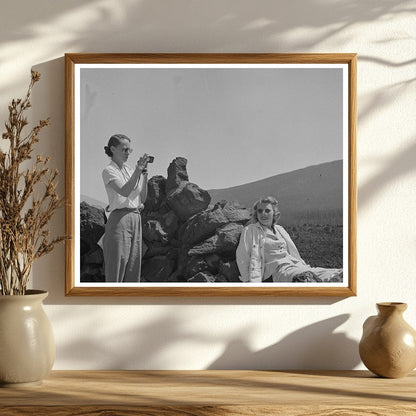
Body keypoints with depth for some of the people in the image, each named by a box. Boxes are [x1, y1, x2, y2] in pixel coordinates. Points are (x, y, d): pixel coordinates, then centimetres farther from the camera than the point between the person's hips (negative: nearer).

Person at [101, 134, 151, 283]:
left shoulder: (130, 170, 17)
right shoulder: (109, 171, -3)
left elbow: (142, 199, 13)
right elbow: (124, 191, -20)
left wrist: (144, 176, 2)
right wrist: (138, 170, -22)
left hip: (135, 220, 7)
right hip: (119, 219, -7)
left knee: (133, 266, 5)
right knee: (116, 265, -8)